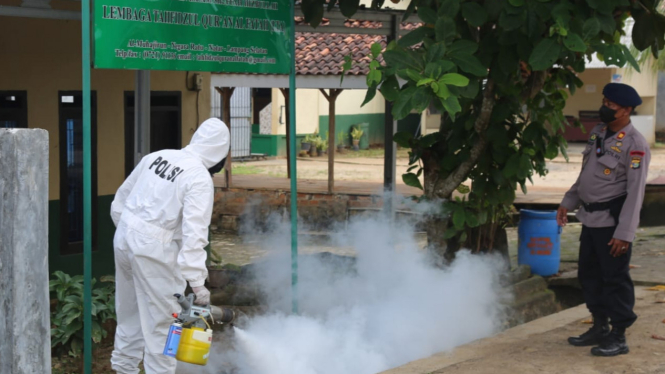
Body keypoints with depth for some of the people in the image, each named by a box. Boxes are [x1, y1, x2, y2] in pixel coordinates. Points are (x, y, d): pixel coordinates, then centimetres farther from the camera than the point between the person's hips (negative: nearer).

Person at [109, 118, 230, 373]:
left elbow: (120, 200, 14)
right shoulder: (200, 179, -14)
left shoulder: (157, 156, 6)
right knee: (162, 323, 2)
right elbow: (194, 233, -22)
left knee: (130, 314, 22)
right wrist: (197, 282, -23)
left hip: (124, 240, 8)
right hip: (154, 250, -8)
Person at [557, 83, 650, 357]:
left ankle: (618, 338, 9)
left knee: (615, 278, -1)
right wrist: (568, 202, 18)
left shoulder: (635, 145, -17)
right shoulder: (598, 133, 8)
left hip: (612, 221, -8)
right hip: (590, 218, 8)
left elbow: (635, 192, -19)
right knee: (589, 274, 16)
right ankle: (600, 328, 30)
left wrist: (624, 233, -21)